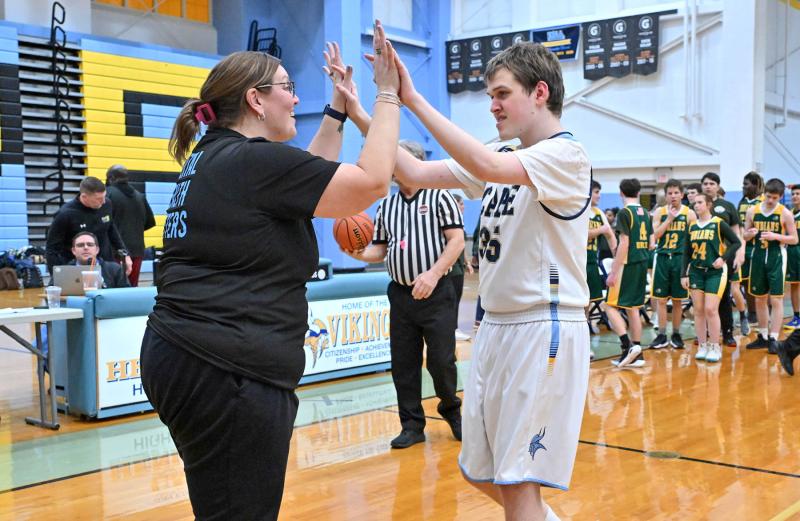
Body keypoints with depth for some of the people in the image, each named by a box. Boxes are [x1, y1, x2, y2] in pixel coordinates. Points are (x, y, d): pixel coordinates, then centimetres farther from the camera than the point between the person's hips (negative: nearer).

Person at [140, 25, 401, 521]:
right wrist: (388, 94, -3)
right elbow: (371, 182, -14)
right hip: (227, 370, -10)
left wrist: (339, 107, 29)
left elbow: (310, 176, 28)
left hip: (182, 354, 11)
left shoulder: (212, 158, 17)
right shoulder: (255, 160, -13)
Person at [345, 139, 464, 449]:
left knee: (441, 360, -2)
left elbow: (457, 240, -9)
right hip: (400, 294, 5)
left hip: (436, 293, -5)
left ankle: (451, 409, 25)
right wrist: (360, 254, -7)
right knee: (403, 363, 5)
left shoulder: (439, 197, -2)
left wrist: (433, 274, -20)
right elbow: (380, 250, 16)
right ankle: (412, 425, 17)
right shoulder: (385, 206, 13)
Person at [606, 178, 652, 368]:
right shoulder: (645, 213, 11)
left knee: (611, 306, -2)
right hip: (643, 265, 8)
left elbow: (624, 244, -17)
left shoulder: (624, 213, -12)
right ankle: (636, 354, 13)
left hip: (627, 265, -8)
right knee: (633, 308, 13)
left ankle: (627, 345, -16)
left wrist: (613, 272, -16)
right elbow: (650, 244, 16)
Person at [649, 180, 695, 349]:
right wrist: (670, 218, -11)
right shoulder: (660, 212, 5)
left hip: (680, 259, -1)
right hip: (662, 258, 1)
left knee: (678, 299, 6)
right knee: (661, 299, 2)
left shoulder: (689, 214, 2)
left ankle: (676, 334, 17)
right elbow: (655, 235, -5)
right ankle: (662, 335, 9)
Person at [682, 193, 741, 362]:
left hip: (714, 272, -4)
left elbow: (736, 242, -3)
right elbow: (686, 253, 11)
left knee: (710, 310, -9)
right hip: (696, 272, 4)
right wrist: (684, 274, 5)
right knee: (698, 310, 4)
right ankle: (702, 346, 13)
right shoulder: (692, 227, 8)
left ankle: (715, 347, 3)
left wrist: (723, 258, -15)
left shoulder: (718, 224, -5)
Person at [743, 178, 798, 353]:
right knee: (760, 299, 11)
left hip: (776, 258, -4)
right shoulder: (752, 211, 3)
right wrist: (750, 234, -13)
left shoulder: (785, 213, -6)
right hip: (758, 257, 4)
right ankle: (763, 336, 23)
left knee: (776, 299, -5)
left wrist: (775, 236, -19)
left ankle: (773, 339, -2)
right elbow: (745, 236, 10)